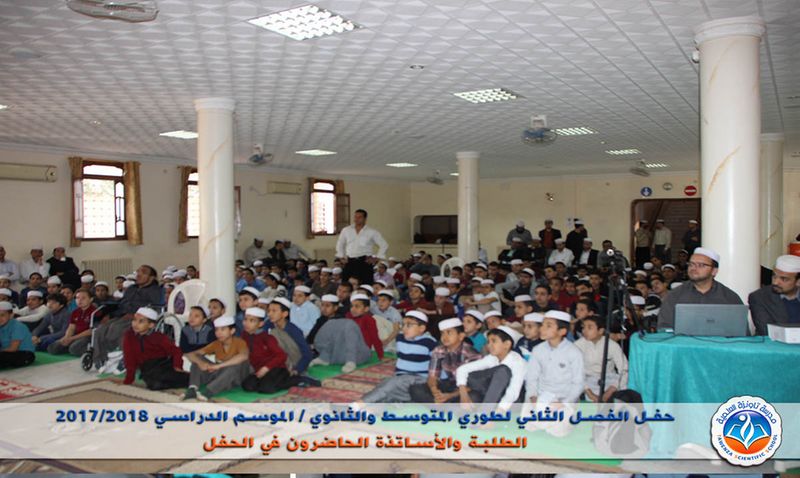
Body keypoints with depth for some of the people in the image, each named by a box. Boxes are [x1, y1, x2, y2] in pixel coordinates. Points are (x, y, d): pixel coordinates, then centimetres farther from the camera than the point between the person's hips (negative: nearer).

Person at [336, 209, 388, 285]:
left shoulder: (372, 232, 2)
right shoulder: (346, 230, 11)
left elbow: (384, 245, 4)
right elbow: (340, 244, 25)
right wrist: (342, 256, 15)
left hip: (364, 262, -3)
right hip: (350, 262, 3)